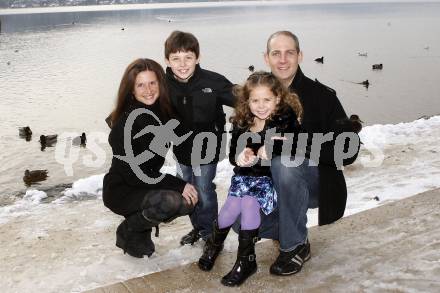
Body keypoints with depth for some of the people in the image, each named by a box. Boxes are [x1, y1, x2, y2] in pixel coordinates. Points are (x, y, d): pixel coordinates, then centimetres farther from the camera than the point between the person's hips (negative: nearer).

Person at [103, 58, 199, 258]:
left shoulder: (162, 112, -1)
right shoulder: (127, 121, -23)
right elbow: (133, 173, -25)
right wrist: (178, 185, -25)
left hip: (146, 184, 8)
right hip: (121, 190, -7)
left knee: (189, 201, -7)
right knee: (170, 201, -30)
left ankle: (140, 224, 14)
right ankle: (128, 232, -2)